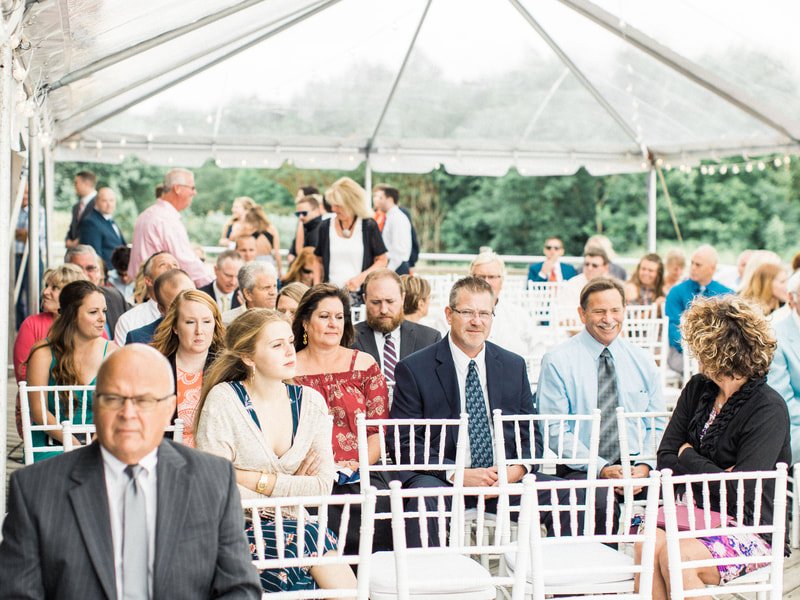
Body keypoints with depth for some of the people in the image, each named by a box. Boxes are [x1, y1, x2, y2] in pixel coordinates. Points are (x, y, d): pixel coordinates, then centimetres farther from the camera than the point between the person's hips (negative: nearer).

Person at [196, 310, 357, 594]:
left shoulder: (310, 402, 5)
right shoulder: (224, 400, -6)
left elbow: (323, 486, -3)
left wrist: (254, 479, -11)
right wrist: (290, 487, -10)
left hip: (291, 525, 3)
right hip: (237, 528, -3)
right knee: (312, 538, -29)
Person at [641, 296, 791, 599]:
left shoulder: (769, 409, -13)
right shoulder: (698, 389, 8)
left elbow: (740, 491, -19)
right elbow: (665, 459, 8)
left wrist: (689, 457, -5)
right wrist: (710, 474, -10)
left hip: (751, 532, -5)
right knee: (648, 543, -27)